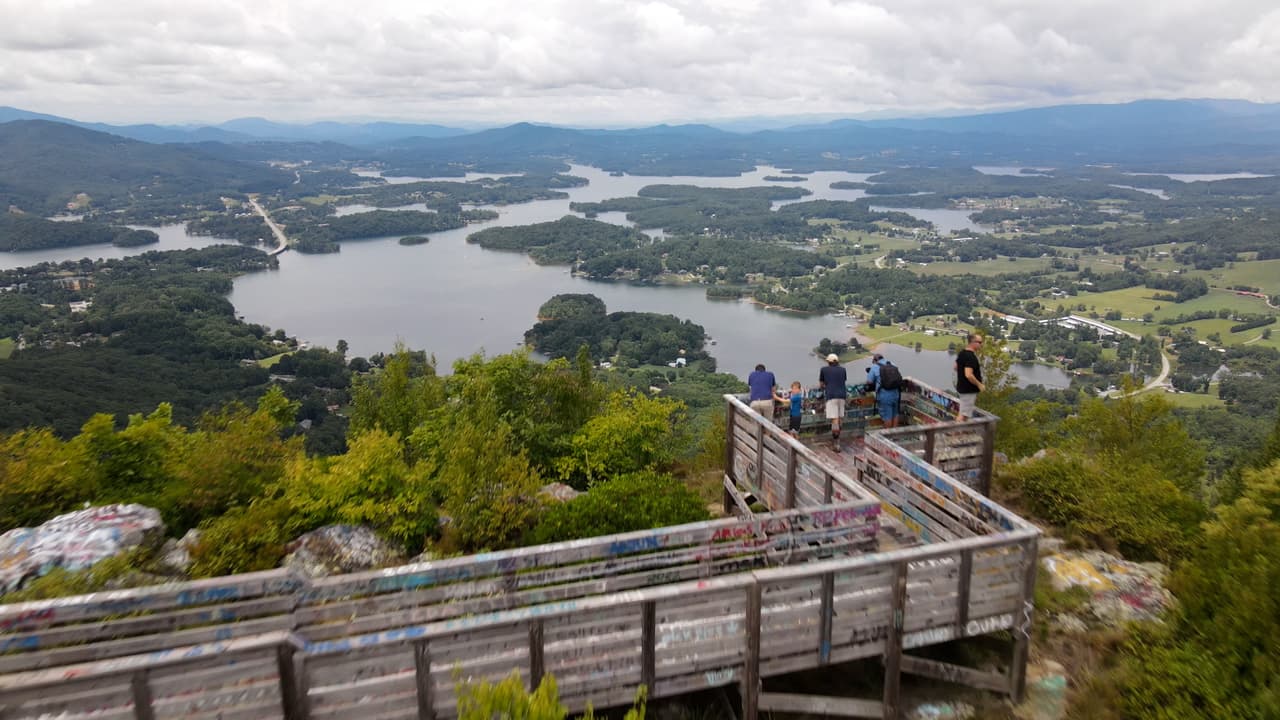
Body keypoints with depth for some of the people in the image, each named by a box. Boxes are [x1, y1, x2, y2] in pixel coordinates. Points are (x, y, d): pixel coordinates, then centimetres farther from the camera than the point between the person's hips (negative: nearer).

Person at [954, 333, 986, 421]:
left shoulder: (962, 353, 6)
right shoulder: (971, 357, -24)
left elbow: (956, 367, 18)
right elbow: (969, 375, -30)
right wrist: (979, 385, -18)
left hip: (961, 386, 10)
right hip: (969, 390, -10)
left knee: (962, 412, 21)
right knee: (964, 414, -3)